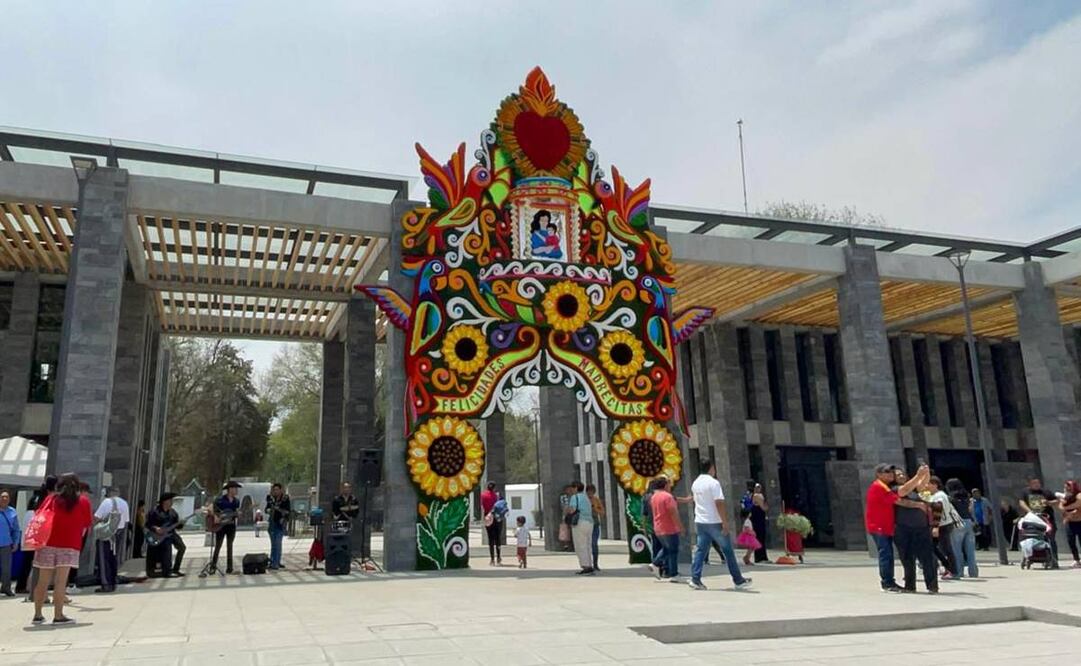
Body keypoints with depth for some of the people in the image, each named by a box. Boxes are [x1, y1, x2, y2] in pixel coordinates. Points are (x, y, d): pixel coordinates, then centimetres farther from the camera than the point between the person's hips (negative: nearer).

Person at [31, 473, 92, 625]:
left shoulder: (52, 499, 9)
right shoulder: (83, 501, 5)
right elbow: (87, 524, 6)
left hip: (48, 544, 2)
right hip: (70, 545, -2)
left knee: (43, 582, 10)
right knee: (61, 582, -5)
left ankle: (37, 615, 15)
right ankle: (58, 616, -7)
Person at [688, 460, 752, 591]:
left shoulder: (695, 483, 9)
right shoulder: (713, 483, -13)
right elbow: (719, 503, -20)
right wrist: (724, 522, -19)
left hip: (700, 522, 6)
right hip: (714, 522, -6)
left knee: (700, 550, 6)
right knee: (728, 551, 4)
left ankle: (695, 579, -3)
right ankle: (738, 580, 11)